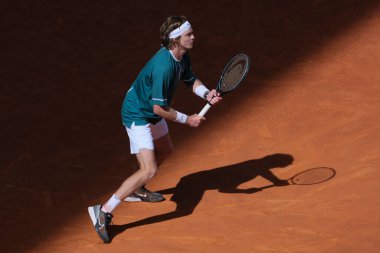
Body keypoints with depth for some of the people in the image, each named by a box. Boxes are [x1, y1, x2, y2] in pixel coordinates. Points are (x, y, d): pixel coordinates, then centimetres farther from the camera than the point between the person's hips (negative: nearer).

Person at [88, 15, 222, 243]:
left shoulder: (182, 56, -5)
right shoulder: (163, 66, -34)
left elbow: (191, 80, 8)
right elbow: (159, 108, -30)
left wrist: (207, 94, -13)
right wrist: (187, 120, -20)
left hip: (152, 114, 10)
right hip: (138, 116, -10)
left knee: (165, 150, 29)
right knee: (149, 170, -18)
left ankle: (136, 189, 49)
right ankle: (104, 211, -15)